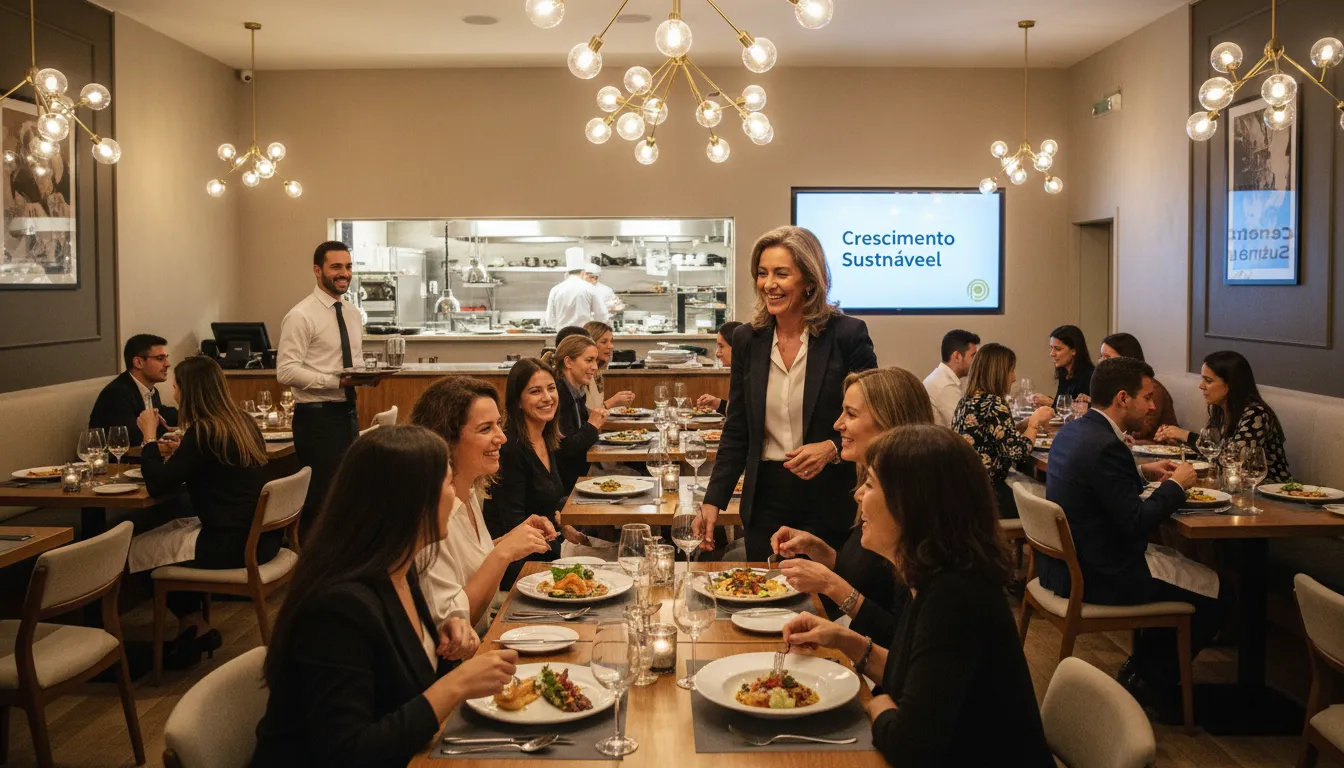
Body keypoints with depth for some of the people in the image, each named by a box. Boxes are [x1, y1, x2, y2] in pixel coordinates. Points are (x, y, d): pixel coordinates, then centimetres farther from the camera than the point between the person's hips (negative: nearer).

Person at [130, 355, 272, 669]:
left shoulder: (203, 432, -16)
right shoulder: (243, 421, 8)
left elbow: (157, 486, -13)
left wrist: (150, 435, -3)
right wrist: (182, 451, 19)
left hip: (232, 545, -8)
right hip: (260, 535, 8)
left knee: (136, 550, 11)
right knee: (173, 529, 26)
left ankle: (194, 626, 20)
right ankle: (195, 627, 24)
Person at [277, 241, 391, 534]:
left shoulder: (351, 312, 12)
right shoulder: (300, 316, -13)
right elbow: (286, 372, -18)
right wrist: (336, 381, -25)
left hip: (348, 412, 8)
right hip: (318, 416, -8)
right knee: (320, 497, -3)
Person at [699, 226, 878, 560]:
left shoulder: (847, 334, -9)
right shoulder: (747, 339, 3)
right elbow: (737, 432, 7)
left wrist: (833, 448, -21)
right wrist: (713, 501, -1)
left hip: (829, 505, -3)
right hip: (765, 502, 3)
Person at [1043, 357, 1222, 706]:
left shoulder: (1072, 430, 4)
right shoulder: (1106, 446, -25)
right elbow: (1136, 522, -23)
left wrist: (1142, 472, 12)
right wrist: (1176, 485, -9)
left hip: (1064, 564, 10)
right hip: (1099, 577, -10)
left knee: (1174, 558, 27)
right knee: (1213, 593, 7)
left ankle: (1140, 668, 31)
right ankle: (1147, 682, 17)